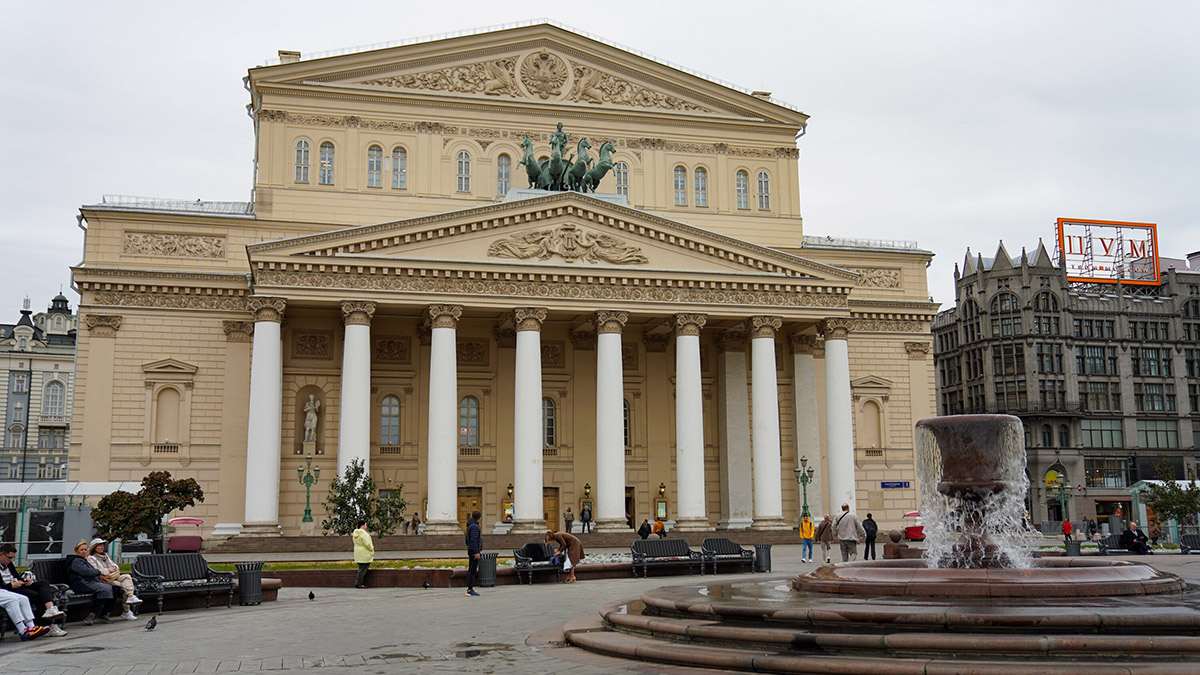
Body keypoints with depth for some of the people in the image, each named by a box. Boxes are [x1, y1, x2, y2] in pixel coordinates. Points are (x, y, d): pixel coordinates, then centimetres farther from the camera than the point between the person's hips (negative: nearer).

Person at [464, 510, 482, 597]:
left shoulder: (470, 526, 16)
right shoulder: (474, 526, -14)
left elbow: (467, 539, 22)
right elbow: (473, 540, -21)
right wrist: (476, 552, -22)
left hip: (471, 550, 10)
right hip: (474, 551, -10)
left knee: (472, 570, 12)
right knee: (472, 570, -8)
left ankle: (470, 589, 15)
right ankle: (470, 590, -8)